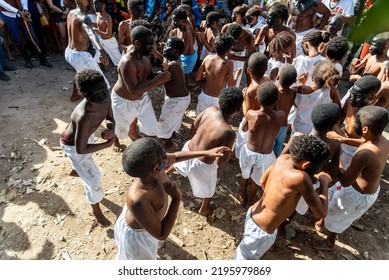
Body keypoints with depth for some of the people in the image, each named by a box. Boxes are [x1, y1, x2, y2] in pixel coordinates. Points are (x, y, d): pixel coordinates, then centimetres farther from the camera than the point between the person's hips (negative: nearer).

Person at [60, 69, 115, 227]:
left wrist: (111, 129, -31)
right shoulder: (84, 117, -47)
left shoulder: (105, 97, -28)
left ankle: (75, 169, 76)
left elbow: (110, 118, -9)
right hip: (73, 145, -7)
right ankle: (96, 211, 31)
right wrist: (108, 144, -29)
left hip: (86, 135, 7)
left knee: (88, 161, 38)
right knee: (94, 179, 1)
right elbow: (80, 149, -38)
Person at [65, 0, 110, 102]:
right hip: (80, 56, -10)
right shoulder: (84, 18, -25)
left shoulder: (71, 13, 4)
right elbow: (91, 34, -48)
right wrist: (101, 50, -64)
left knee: (82, 72, 39)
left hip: (68, 52, 10)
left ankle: (74, 95, 56)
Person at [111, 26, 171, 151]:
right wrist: (159, 80, -38)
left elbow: (150, 76, 6)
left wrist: (161, 74, -17)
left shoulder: (145, 57, -8)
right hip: (123, 101, -6)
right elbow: (134, 90, -38)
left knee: (152, 128, 14)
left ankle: (133, 133, 43)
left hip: (141, 98, 6)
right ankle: (115, 141, 55)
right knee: (121, 127, 21)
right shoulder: (127, 62, -33)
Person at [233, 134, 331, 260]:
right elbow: (321, 213, -23)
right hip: (261, 232, -8)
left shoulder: (283, 158, -9)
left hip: (254, 213, 8)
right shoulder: (300, 177, -32)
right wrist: (324, 182, -11)